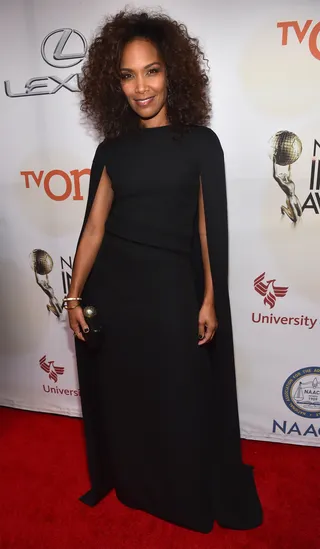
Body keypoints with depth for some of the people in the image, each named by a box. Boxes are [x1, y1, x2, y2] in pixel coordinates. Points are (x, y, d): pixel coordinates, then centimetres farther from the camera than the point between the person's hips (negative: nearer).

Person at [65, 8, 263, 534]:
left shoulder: (200, 142, -1)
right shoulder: (111, 148, 5)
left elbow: (210, 227, -2)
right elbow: (93, 225, 2)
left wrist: (211, 300, -4)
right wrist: (74, 296, -1)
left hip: (171, 288, -2)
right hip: (110, 286, 3)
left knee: (181, 402, 10)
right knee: (119, 395, 17)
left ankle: (192, 497, 39)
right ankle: (123, 479, 46)